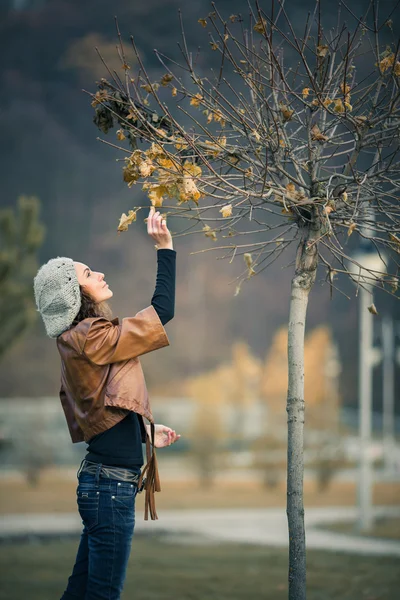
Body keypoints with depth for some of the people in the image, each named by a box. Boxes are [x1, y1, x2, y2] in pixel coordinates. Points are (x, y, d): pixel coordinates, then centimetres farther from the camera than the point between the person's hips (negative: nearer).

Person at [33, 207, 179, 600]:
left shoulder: (78, 341, 15)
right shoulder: (91, 337, -14)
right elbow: (163, 310, -13)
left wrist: (145, 434, 25)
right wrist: (164, 247, -8)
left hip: (99, 479, 10)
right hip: (112, 483, -10)